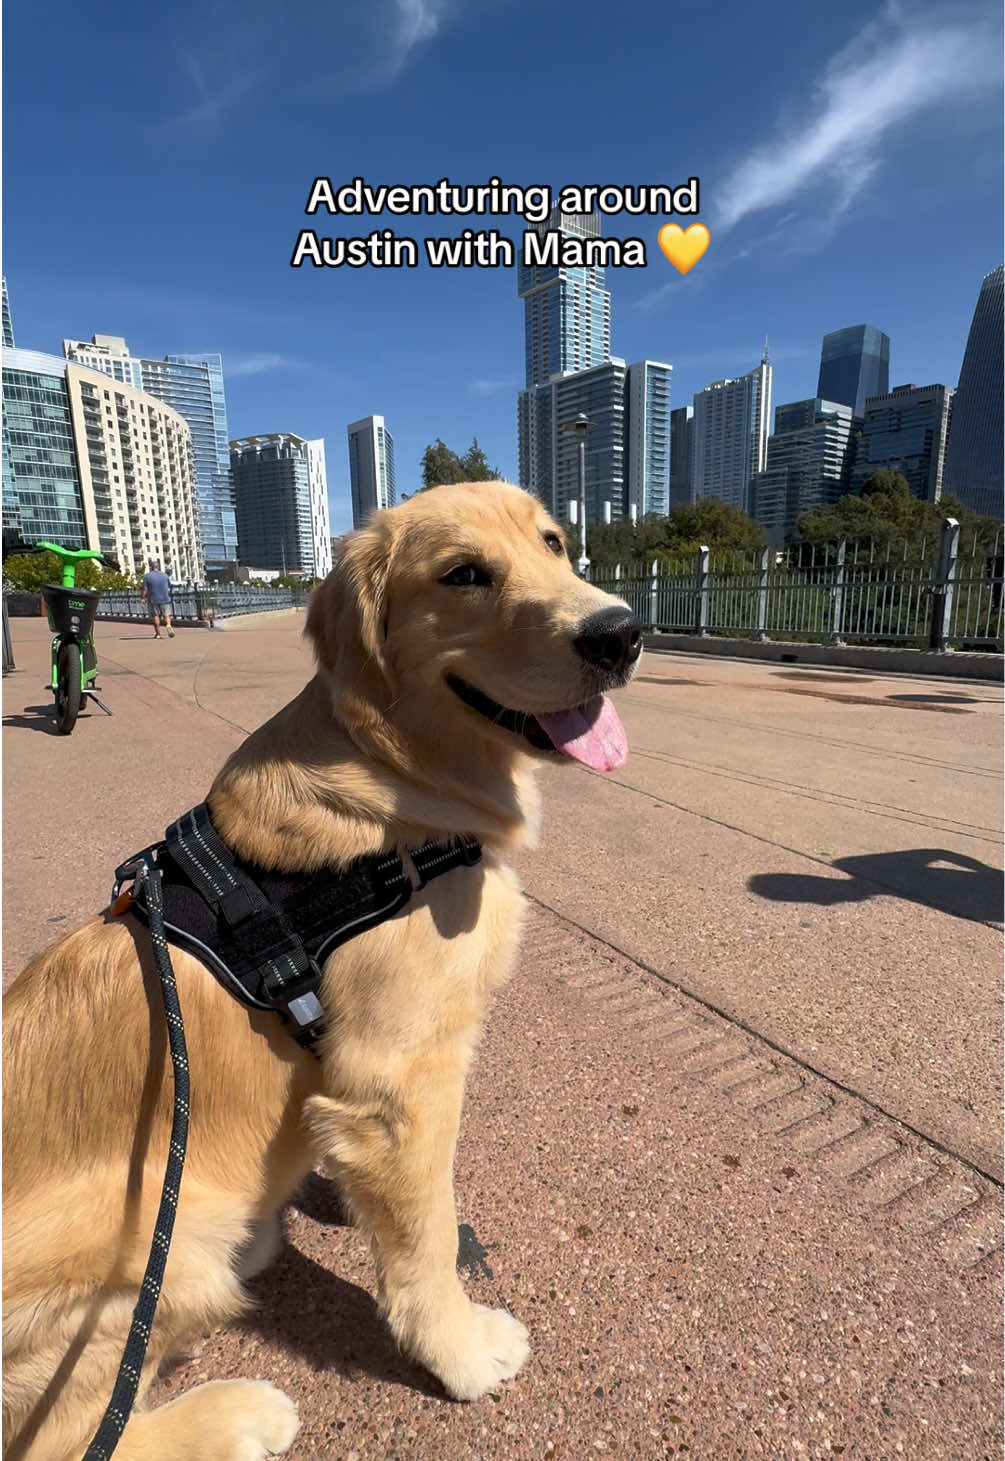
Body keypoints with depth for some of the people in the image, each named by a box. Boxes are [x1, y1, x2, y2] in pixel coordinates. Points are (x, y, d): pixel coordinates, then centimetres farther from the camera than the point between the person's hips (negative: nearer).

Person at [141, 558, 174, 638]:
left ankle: (158, 633, 9)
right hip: (165, 599, 0)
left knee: (156, 616, 8)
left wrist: (142, 598, 0)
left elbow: (145, 589, -8)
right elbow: (169, 586, 13)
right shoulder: (165, 575, 1)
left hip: (153, 599, 0)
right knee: (167, 614, 0)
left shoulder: (147, 576, -4)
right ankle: (168, 625, -31)